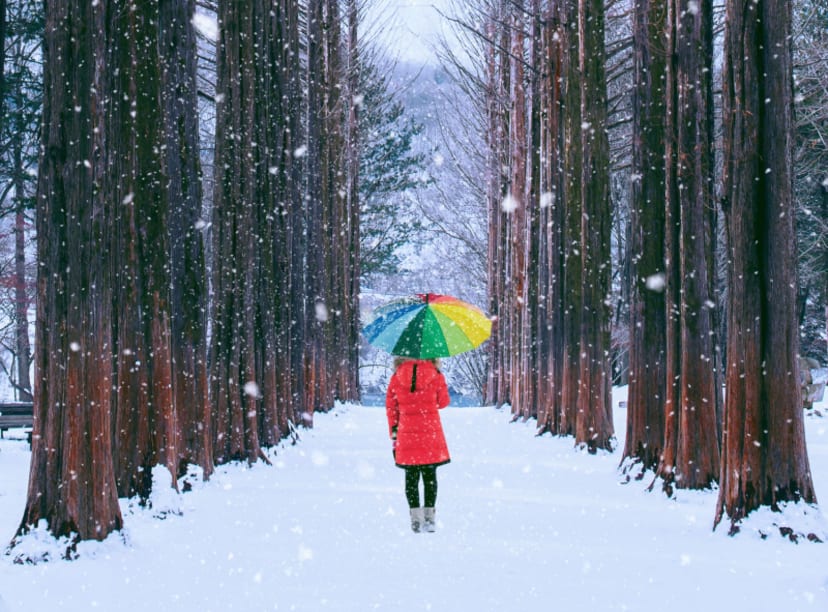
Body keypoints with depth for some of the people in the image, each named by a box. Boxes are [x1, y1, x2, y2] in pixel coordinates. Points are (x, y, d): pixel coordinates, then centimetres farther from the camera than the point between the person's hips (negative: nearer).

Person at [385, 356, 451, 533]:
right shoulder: (436, 375, -5)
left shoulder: (397, 376, -1)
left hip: (406, 432, 1)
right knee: (430, 475, 9)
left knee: (411, 476, 7)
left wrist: (393, 432, 9)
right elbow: (443, 401, 4)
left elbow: (390, 405, 2)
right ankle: (429, 515, 7)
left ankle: (415, 517, 3)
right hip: (431, 431, -1)